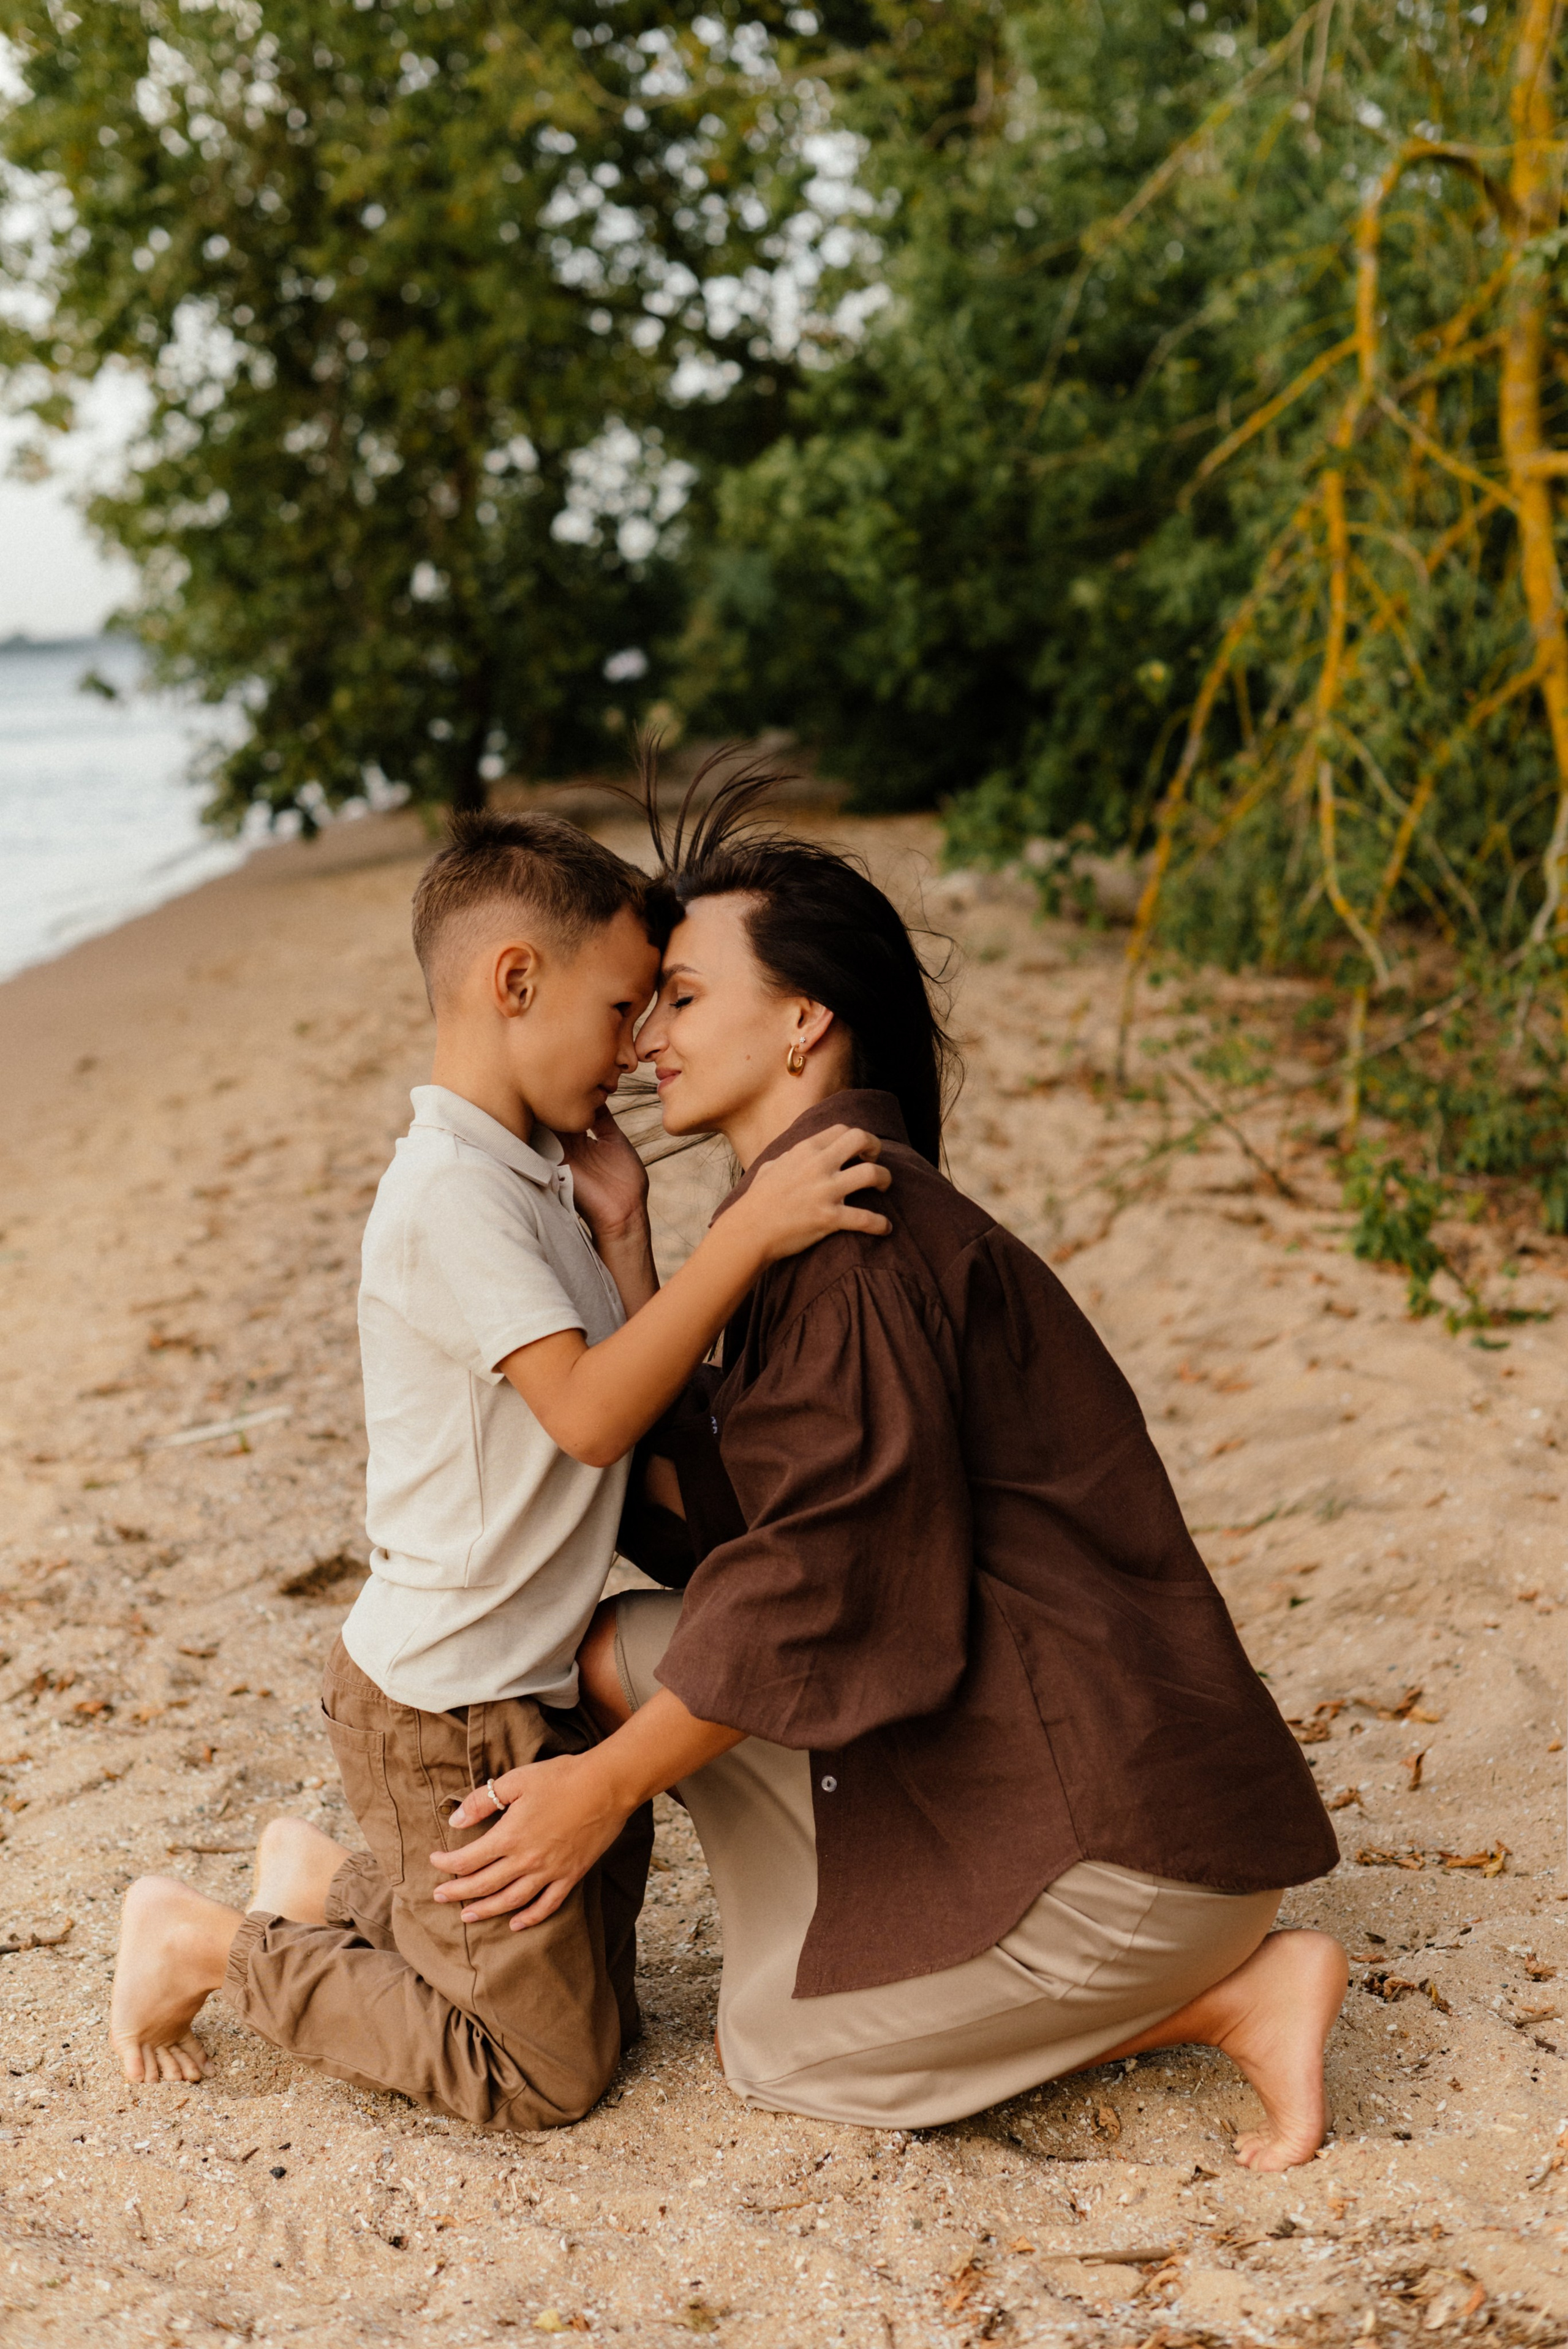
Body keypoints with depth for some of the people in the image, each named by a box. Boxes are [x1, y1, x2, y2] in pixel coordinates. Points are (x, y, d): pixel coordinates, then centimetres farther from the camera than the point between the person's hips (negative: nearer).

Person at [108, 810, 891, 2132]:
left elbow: (636, 1412, 7)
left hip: (534, 1686, 10)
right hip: (450, 1714, -10)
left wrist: (620, 1227, -2)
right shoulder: (450, 1191, -21)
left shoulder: (532, 1178, 9)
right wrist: (752, 1232, -33)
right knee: (545, 2071, 0)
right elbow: (590, 1413, -31)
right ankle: (207, 1946, 9)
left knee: (596, 2001, 20)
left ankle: (324, 1884, 29)